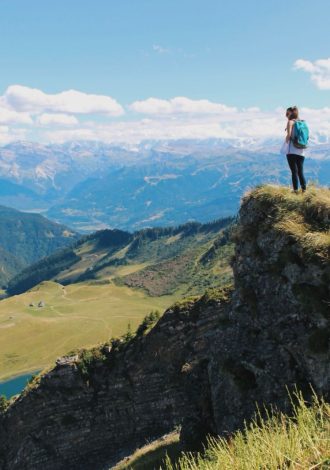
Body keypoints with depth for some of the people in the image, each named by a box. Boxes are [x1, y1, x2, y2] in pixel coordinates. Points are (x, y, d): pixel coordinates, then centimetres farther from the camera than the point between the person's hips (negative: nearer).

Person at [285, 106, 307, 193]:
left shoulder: (291, 122, -4)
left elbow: (289, 135, -16)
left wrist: (286, 140, 0)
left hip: (292, 151, -6)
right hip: (301, 151, 6)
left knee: (294, 171, -3)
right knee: (300, 172, 11)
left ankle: (295, 190, -4)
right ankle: (304, 189, 9)